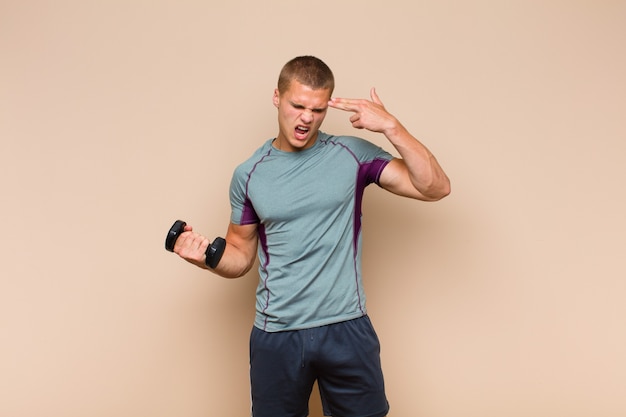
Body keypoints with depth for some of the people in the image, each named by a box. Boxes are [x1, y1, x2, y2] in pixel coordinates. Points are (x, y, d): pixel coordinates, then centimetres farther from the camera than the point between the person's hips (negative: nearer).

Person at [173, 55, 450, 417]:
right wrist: (207, 256, -11)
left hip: (347, 329, -1)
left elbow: (436, 188, -9)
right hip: (275, 334, 1)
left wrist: (391, 127, -18)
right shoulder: (249, 175, 3)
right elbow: (241, 255, 10)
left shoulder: (353, 155, -2)